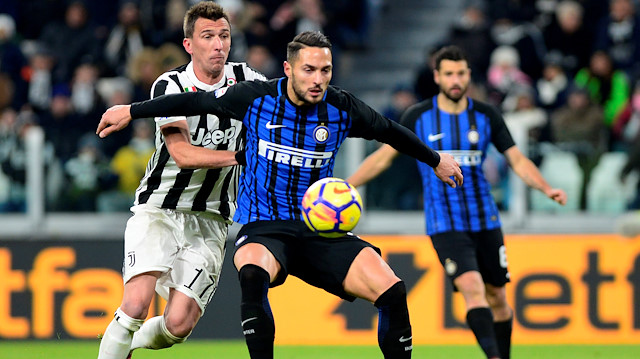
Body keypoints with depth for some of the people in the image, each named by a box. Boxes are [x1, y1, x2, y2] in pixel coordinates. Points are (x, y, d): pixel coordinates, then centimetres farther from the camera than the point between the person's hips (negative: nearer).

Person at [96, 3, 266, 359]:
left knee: (179, 324, -8)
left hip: (209, 219, 3)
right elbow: (182, 153, -20)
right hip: (159, 209, -3)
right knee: (137, 304, -23)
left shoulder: (244, 80, 0)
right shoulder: (170, 86, -10)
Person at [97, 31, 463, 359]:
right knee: (252, 275, -39)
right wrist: (131, 111, 11)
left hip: (320, 228, 2)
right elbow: (195, 101, 6)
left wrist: (436, 160, 29)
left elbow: (389, 130, 16)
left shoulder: (343, 108, -3)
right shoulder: (255, 98, -8)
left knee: (392, 292, -17)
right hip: (263, 227, -2)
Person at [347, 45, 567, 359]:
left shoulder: (486, 116, 3)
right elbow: (384, 156, 6)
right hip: (444, 225, -3)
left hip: (485, 222, 3)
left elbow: (518, 160, 4)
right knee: (473, 288, -22)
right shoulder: (418, 117, -1)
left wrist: (547, 189, -12)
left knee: (496, 296, 8)